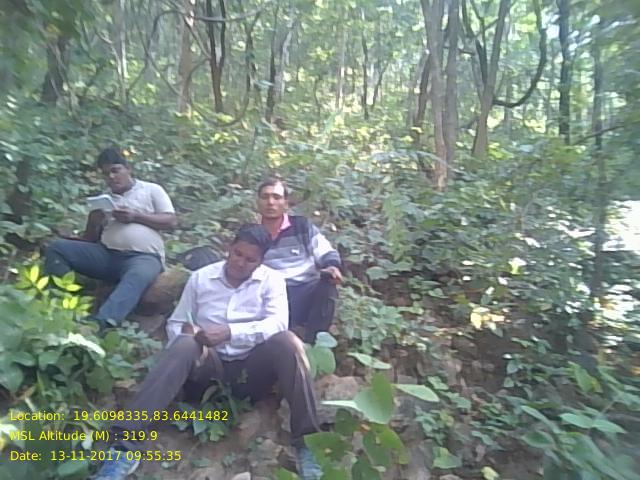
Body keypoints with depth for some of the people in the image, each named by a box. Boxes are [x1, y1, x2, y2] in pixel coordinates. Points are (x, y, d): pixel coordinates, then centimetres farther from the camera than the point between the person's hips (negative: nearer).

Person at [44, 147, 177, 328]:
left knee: (138, 276, -40)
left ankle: (101, 321, -56)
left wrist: (135, 216, -8)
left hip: (143, 257, -5)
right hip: (106, 254, 5)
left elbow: (171, 221, 1)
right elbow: (89, 240, 21)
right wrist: (94, 222, -1)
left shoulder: (152, 190, 13)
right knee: (57, 247, -13)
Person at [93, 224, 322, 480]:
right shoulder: (200, 277, 5)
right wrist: (186, 330, -16)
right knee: (184, 345, -31)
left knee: (287, 341, -30)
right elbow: (175, 323, 9)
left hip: (251, 368, -1)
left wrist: (230, 332, -28)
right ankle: (126, 445, -33)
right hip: (211, 365, 1)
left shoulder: (272, 280, 0)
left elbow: (278, 322, -16)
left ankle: (305, 442, -25)